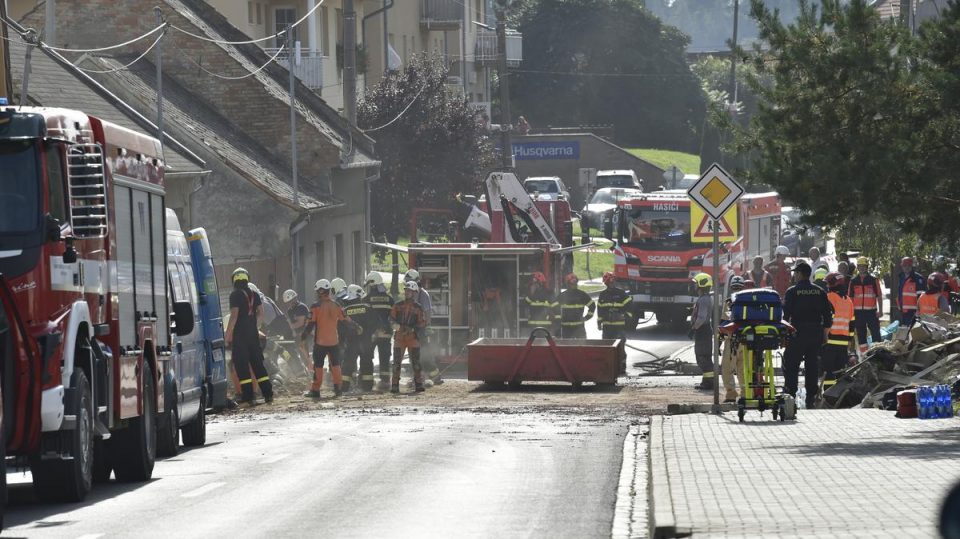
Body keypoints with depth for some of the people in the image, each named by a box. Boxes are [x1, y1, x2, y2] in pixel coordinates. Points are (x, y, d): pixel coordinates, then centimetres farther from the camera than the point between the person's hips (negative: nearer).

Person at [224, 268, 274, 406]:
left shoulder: (235, 295, -11)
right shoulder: (254, 294, 9)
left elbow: (234, 315, -16)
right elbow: (260, 312, 14)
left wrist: (228, 334, -12)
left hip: (240, 333, -6)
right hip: (253, 332, 6)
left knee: (241, 365, -3)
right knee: (257, 363, 12)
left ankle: (247, 397, -8)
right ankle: (268, 393, 9)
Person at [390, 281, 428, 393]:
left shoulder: (418, 308, 5)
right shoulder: (398, 305, 8)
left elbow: (423, 323, 2)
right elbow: (391, 318, 6)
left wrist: (413, 328, -14)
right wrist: (398, 326, -13)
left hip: (413, 336, -1)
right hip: (399, 336, 1)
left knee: (416, 361, -3)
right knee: (397, 362, -1)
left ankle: (418, 384, 3)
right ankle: (394, 385, 1)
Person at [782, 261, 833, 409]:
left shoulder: (792, 291, -6)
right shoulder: (820, 292, 6)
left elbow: (786, 313, -8)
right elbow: (828, 314, 7)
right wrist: (825, 334, 14)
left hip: (798, 333, -4)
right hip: (816, 334, 4)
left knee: (791, 365, 2)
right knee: (812, 365, 8)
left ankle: (790, 395, -4)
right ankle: (811, 398, 8)